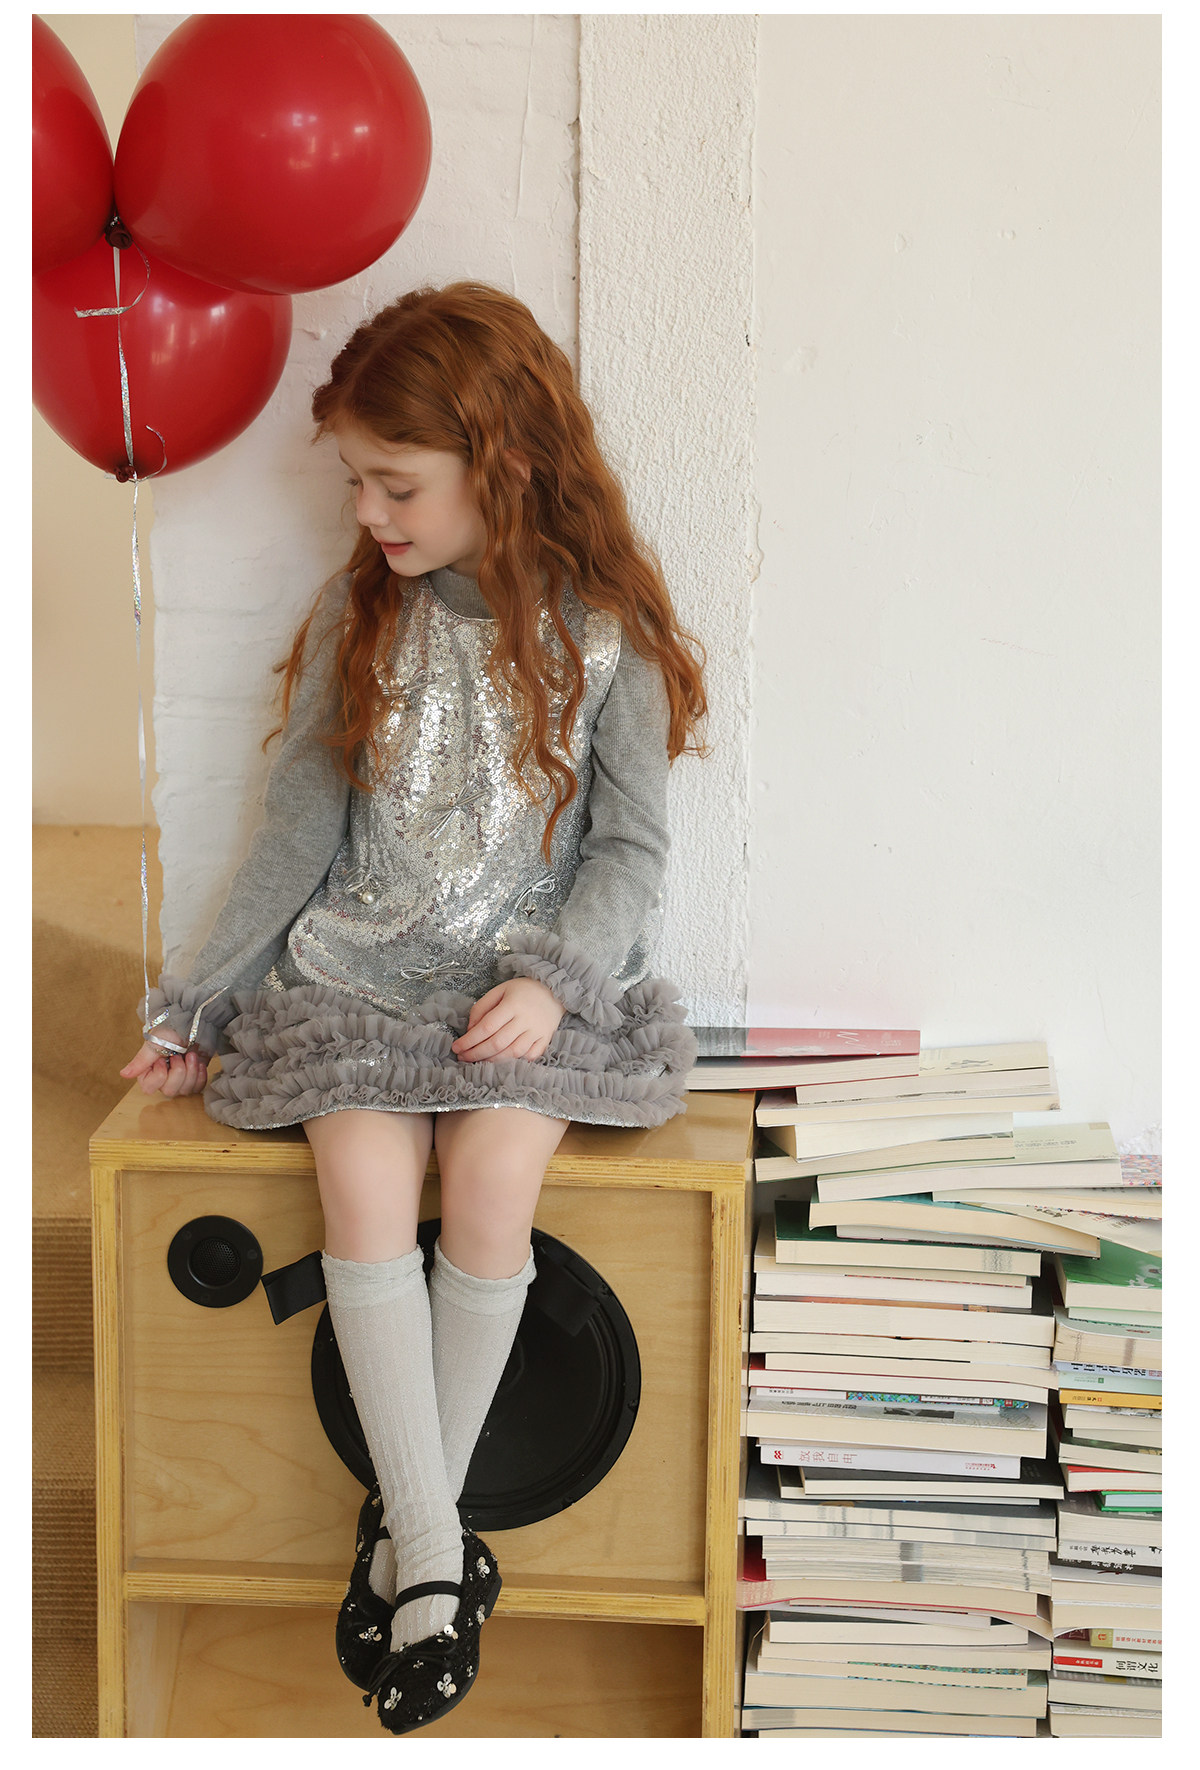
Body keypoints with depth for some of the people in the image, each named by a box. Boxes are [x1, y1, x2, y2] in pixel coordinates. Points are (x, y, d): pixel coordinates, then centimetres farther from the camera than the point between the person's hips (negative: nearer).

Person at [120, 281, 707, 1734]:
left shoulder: (602, 633, -2)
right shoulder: (358, 616, 5)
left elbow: (629, 846, 1)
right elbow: (299, 830, 9)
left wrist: (555, 977, -16)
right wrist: (198, 1002, 6)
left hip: (530, 978, -2)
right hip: (360, 968, 2)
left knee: (491, 1176, -28)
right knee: (366, 1178, -25)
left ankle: (405, 1529, -8)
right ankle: (435, 1553, -16)